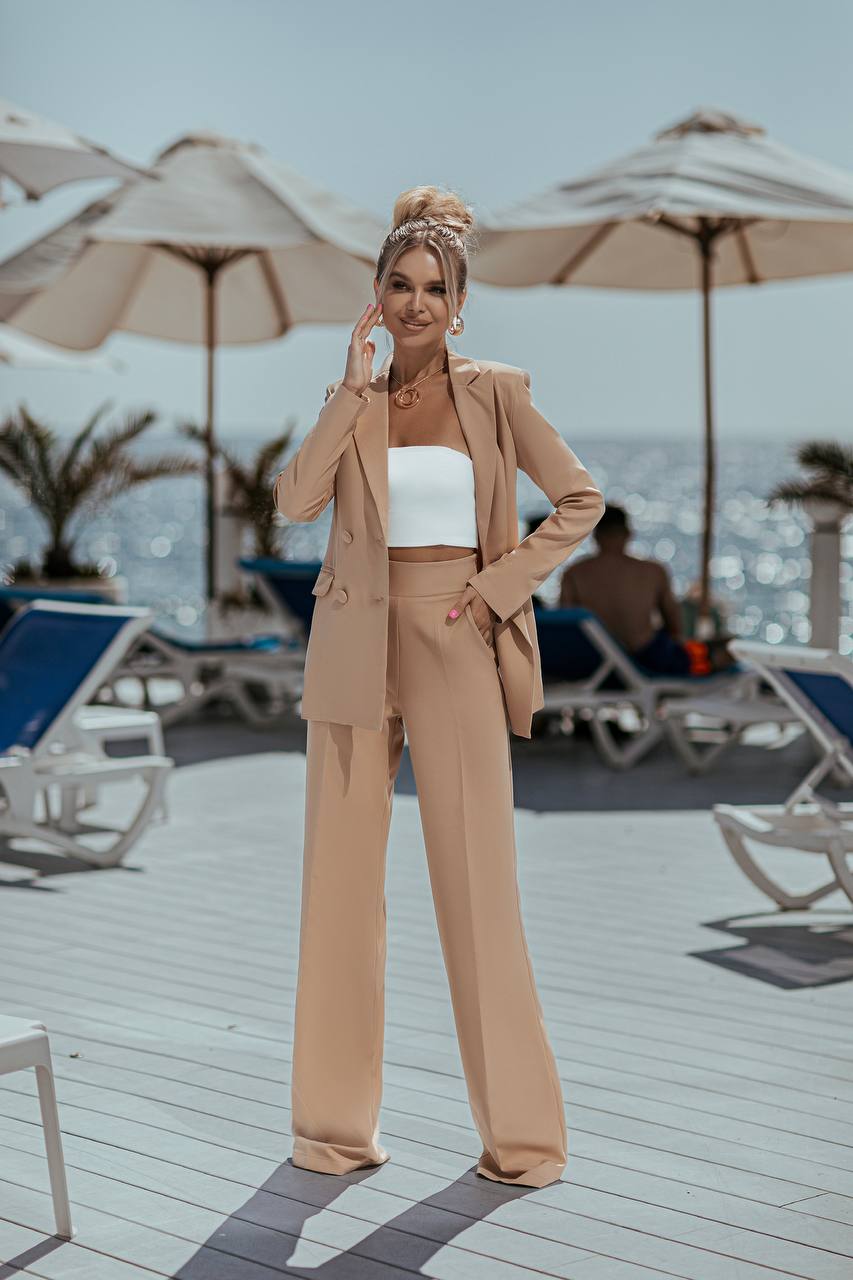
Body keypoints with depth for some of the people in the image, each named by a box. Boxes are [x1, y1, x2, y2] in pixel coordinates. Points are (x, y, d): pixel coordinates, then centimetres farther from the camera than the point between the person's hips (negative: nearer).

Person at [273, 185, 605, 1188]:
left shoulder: (494, 394, 3)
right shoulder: (353, 398, 8)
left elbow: (580, 501, 4)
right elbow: (296, 500, -8)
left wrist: (505, 584, -5)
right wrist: (354, 387, -9)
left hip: (456, 647, -2)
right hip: (356, 646, 2)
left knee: (477, 879, -2)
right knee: (341, 872, 3)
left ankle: (520, 1127, 8)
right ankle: (337, 1122, 14)